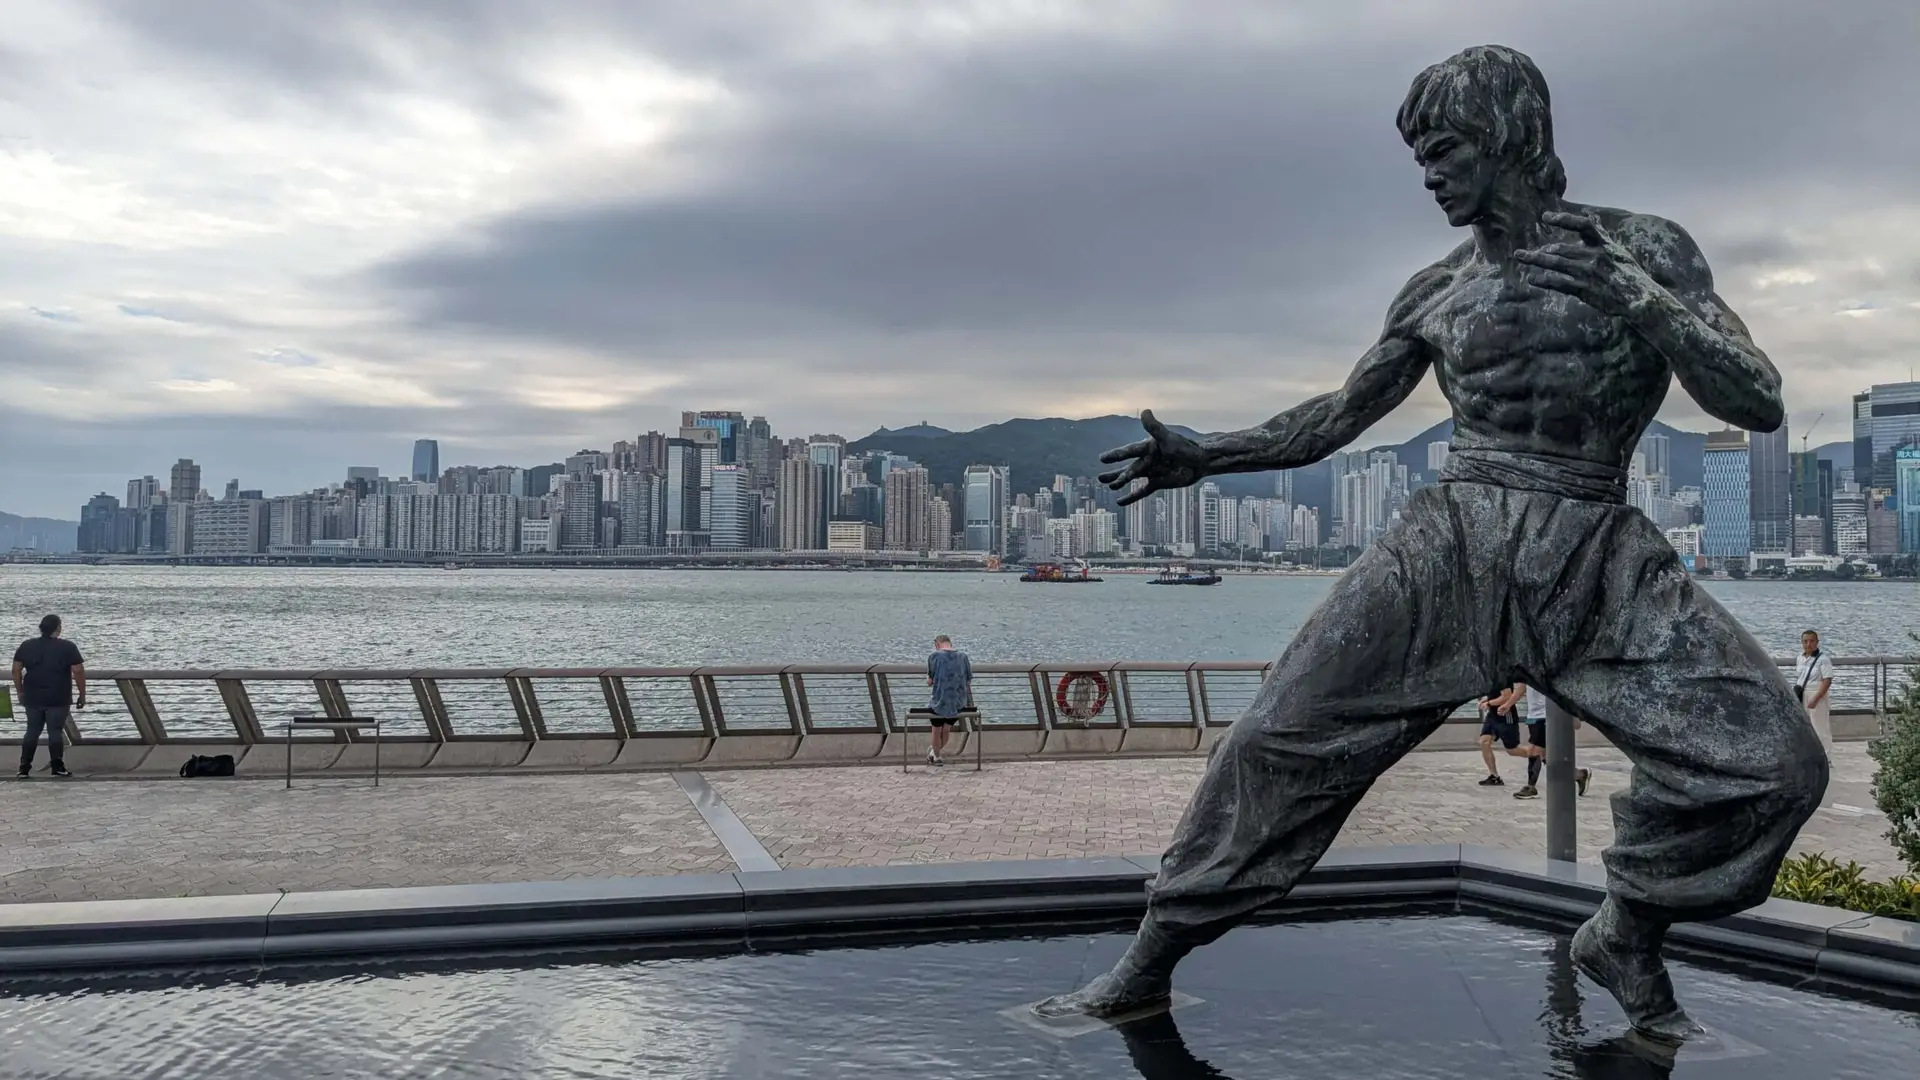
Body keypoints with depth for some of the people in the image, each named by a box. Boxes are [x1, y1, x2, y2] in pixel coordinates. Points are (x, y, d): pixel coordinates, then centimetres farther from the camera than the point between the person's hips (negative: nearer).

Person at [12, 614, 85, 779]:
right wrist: (82, 695, -2)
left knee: (32, 732, 11)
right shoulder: (67, 647, -6)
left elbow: (16, 670, 6)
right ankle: (57, 768, -2)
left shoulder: (26, 646, 6)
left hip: (33, 698, 4)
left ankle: (24, 768, 10)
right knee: (55, 732, -1)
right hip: (58, 699, -4)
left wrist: (20, 691, 15)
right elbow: (78, 671, -9)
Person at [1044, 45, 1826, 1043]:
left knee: (1776, 763, -13)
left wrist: (1638, 300, -15)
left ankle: (1627, 938, 13)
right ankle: (1146, 969, 2)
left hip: (1597, 560, 0)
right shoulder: (1437, 291, 10)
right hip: (1449, 544, 1)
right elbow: (1335, 418, 16)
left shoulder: (1644, 250, 4)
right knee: (1279, 739, -10)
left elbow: (1761, 406, -2)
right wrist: (1204, 454, 5)